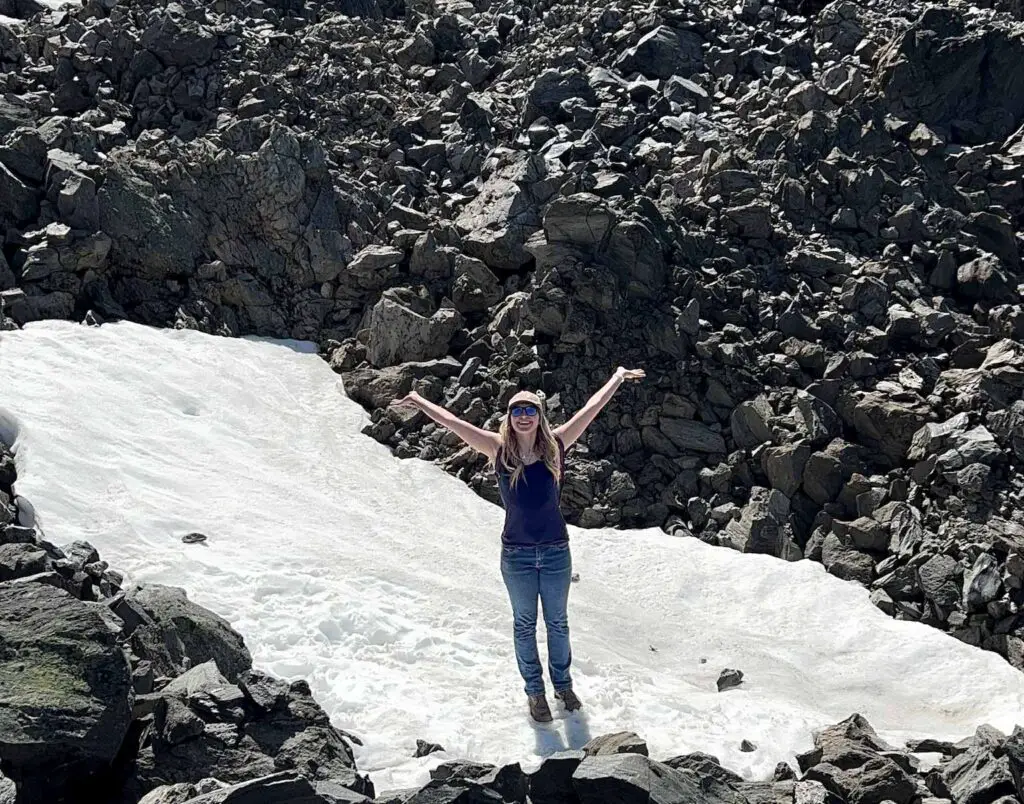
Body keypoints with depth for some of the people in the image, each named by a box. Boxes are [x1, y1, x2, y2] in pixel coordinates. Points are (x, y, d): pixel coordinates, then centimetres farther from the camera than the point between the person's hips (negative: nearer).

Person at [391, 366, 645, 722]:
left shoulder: (555, 445, -8)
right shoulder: (500, 450, -10)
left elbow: (591, 408, -3)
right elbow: (452, 421, -8)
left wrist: (619, 377, 2)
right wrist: (420, 403, -10)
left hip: (556, 550, 1)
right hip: (517, 553, -1)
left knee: (558, 622, 17)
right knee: (524, 624, 15)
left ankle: (563, 684, 36)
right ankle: (535, 691, 30)